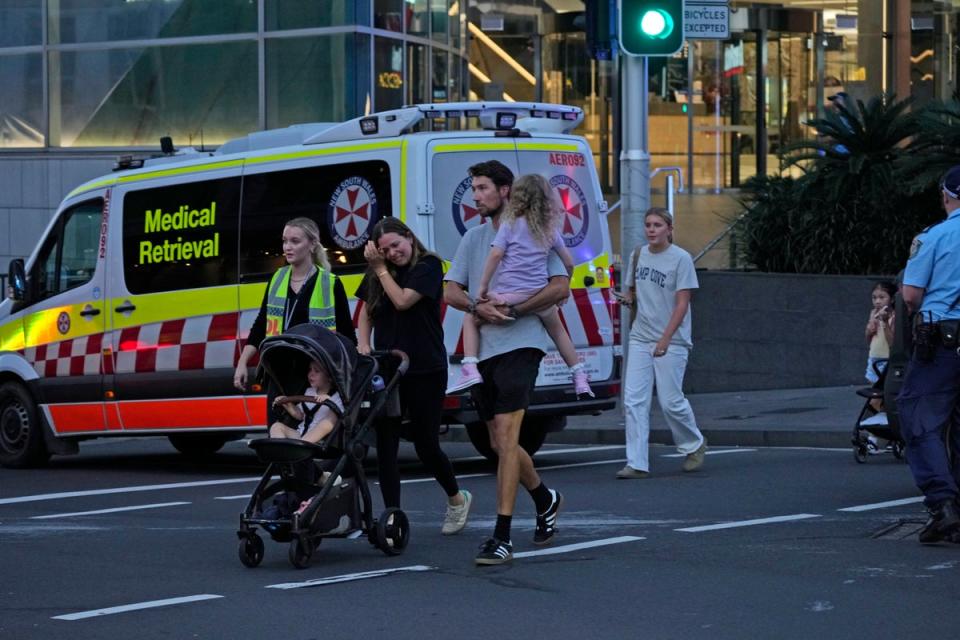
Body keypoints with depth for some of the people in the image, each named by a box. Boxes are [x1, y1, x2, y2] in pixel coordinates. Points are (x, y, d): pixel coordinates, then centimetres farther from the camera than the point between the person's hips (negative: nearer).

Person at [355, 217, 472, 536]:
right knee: (386, 446, -2)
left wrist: (380, 269, -10)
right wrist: (364, 344, 0)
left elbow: (403, 301, -17)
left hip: (425, 370, -5)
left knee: (426, 445, 3)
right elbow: (367, 312, 17)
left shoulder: (429, 266, -7)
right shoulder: (377, 274, 9)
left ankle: (457, 498, 30)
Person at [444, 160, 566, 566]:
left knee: (505, 435, -16)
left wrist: (513, 310, -14)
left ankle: (502, 536, -19)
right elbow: (450, 292, 12)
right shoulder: (474, 238, 18)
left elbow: (561, 288, -6)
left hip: (520, 344, -6)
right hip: (483, 349, 6)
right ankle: (545, 499, 38)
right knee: (500, 443, 12)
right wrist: (478, 307, -9)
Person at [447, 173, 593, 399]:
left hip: (510, 296, -4)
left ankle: (470, 370, -2)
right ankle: (580, 379, 28)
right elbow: (568, 262, 17)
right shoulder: (550, 229, 12)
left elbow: (495, 254, -11)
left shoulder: (510, 225, -1)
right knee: (557, 329, 31)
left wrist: (483, 288, -5)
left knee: (471, 317, 16)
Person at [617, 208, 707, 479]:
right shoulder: (638, 255, 9)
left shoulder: (681, 258, -8)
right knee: (633, 401, -6)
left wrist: (665, 340, -18)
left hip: (671, 341, -5)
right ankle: (637, 464, -6)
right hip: (640, 338, 5)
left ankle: (694, 445, 26)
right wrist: (628, 297, -2)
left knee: (670, 401, -2)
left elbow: (682, 304, -11)